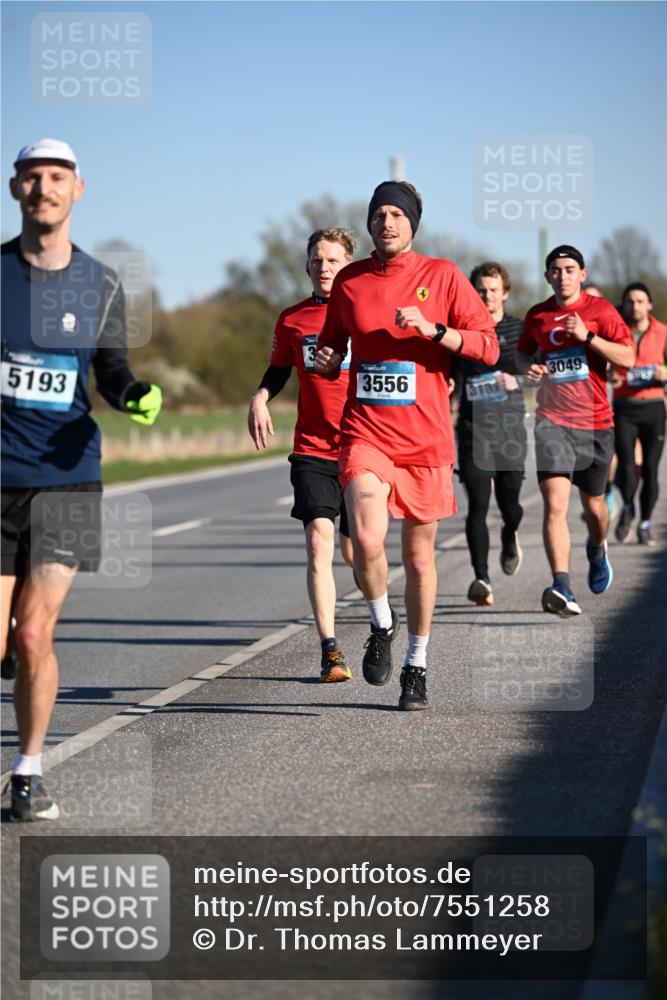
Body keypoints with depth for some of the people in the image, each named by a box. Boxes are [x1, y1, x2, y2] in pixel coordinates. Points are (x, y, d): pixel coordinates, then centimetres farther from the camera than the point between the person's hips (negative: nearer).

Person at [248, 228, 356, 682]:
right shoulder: (292, 319, 7)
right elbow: (278, 371, 20)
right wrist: (260, 399, 0)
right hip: (312, 450, 1)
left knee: (355, 551, 5)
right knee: (319, 542, -14)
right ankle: (330, 649, -12)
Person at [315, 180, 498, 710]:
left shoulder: (442, 276, 1)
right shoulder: (349, 280, 8)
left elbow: (488, 346, -2)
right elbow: (333, 344, 22)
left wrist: (433, 330, -16)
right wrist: (327, 361, -1)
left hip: (425, 439, 0)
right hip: (365, 433, 0)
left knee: (420, 554, 8)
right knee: (367, 541, -21)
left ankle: (416, 666, 25)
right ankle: (382, 623, 9)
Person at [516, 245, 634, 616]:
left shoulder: (600, 309, -1)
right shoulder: (537, 315, 7)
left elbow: (628, 356, -8)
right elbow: (523, 350, 25)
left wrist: (588, 336, -19)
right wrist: (529, 366, 2)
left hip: (595, 421, 0)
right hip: (552, 421, 0)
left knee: (593, 503, 16)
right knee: (555, 504, -18)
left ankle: (598, 549, 51)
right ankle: (562, 588, -26)